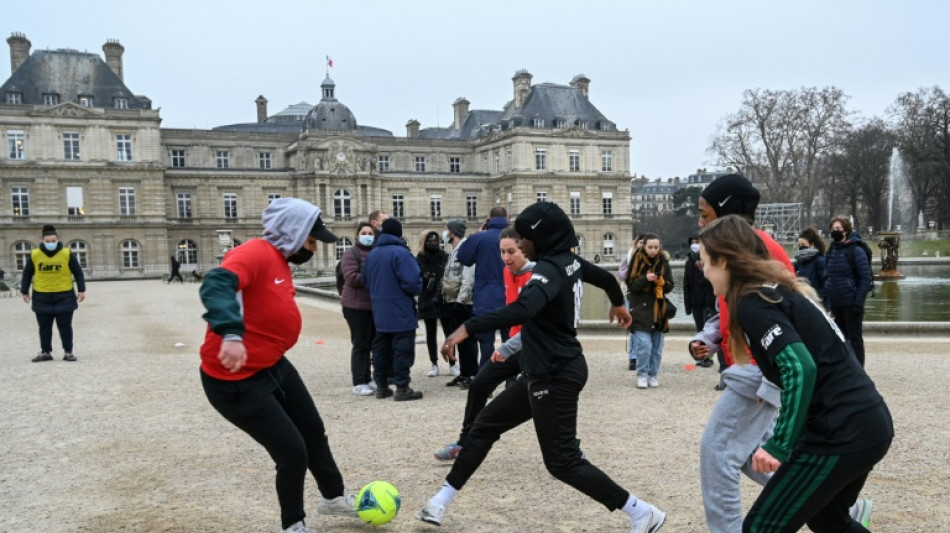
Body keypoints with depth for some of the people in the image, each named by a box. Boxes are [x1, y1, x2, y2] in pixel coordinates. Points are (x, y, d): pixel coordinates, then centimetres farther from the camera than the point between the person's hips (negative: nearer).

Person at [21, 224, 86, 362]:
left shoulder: (67, 254, -6)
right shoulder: (34, 254, -1)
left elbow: (78, 272, 1)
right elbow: (27, 274, 10)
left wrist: (81, 290, -3)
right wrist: (24, 291, 12)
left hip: (64, 297, -2)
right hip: (41, 297, 2)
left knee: (65, 326, 3)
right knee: (44, 327, 10)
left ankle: (68, 352, 11)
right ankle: (46, 352, 20)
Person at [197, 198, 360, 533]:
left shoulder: (280, 261, 7)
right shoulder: (256, 254, -23)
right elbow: (216, 285, -41)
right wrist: (231, 334, -54)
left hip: (273, 366, 10)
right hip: (236, 380, -10)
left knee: (314, 430, 21)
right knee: (293, 452, -5)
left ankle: (333, 497, 45)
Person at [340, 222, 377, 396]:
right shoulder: (351, 253, -6)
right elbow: (352, 277, -18)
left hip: (376, 305, 7)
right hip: (357, 306, -7)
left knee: (373, 343, 11)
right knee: (361, 345, -5)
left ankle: (368, 379, 22)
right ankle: (359, 383, 1)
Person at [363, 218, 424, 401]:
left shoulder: (372, 254, 9)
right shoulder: (401, 252, -15)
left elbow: (366, 281, 16)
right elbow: (412, 281, -22)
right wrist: (417, 289, -1)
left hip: (380, 312, 7)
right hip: (401, 312, -7)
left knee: (381, 348, 13)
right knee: (402, 349, -2)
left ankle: (381, 386, 19)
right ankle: (402, 388, 0)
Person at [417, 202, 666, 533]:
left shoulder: (550, 269, -22)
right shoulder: (570, 261, 5)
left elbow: (522, 310, -40)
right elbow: (605, 277, 24)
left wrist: (468, 328, -42)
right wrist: (618, 304, 45)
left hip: (555, 377, -10)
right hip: (549, 371, 10)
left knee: (562, 462, 0)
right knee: (485, 425, 14)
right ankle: (442, 501, 24)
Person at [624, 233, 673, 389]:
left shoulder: (663, 262, 5)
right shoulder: (637, 261, -3)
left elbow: (670, 286, 7)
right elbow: (631, 284, -7)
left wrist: (663, 282, -14)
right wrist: (645, 278, -23)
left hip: (658, 309, 3)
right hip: (640, 308, -3)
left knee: (657, 347, 6)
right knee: (644, 344, -11)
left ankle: (653, 375, 19)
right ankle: (642, 375, 3)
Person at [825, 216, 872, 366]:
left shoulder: (856, 251, -9)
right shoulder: (832, 251, 9)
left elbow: (866, 278, -13)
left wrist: (859, 302, -18)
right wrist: (828, 300, 9)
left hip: (851, 303, -6)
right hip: (835, 303, 6)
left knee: (855, 339, 3)